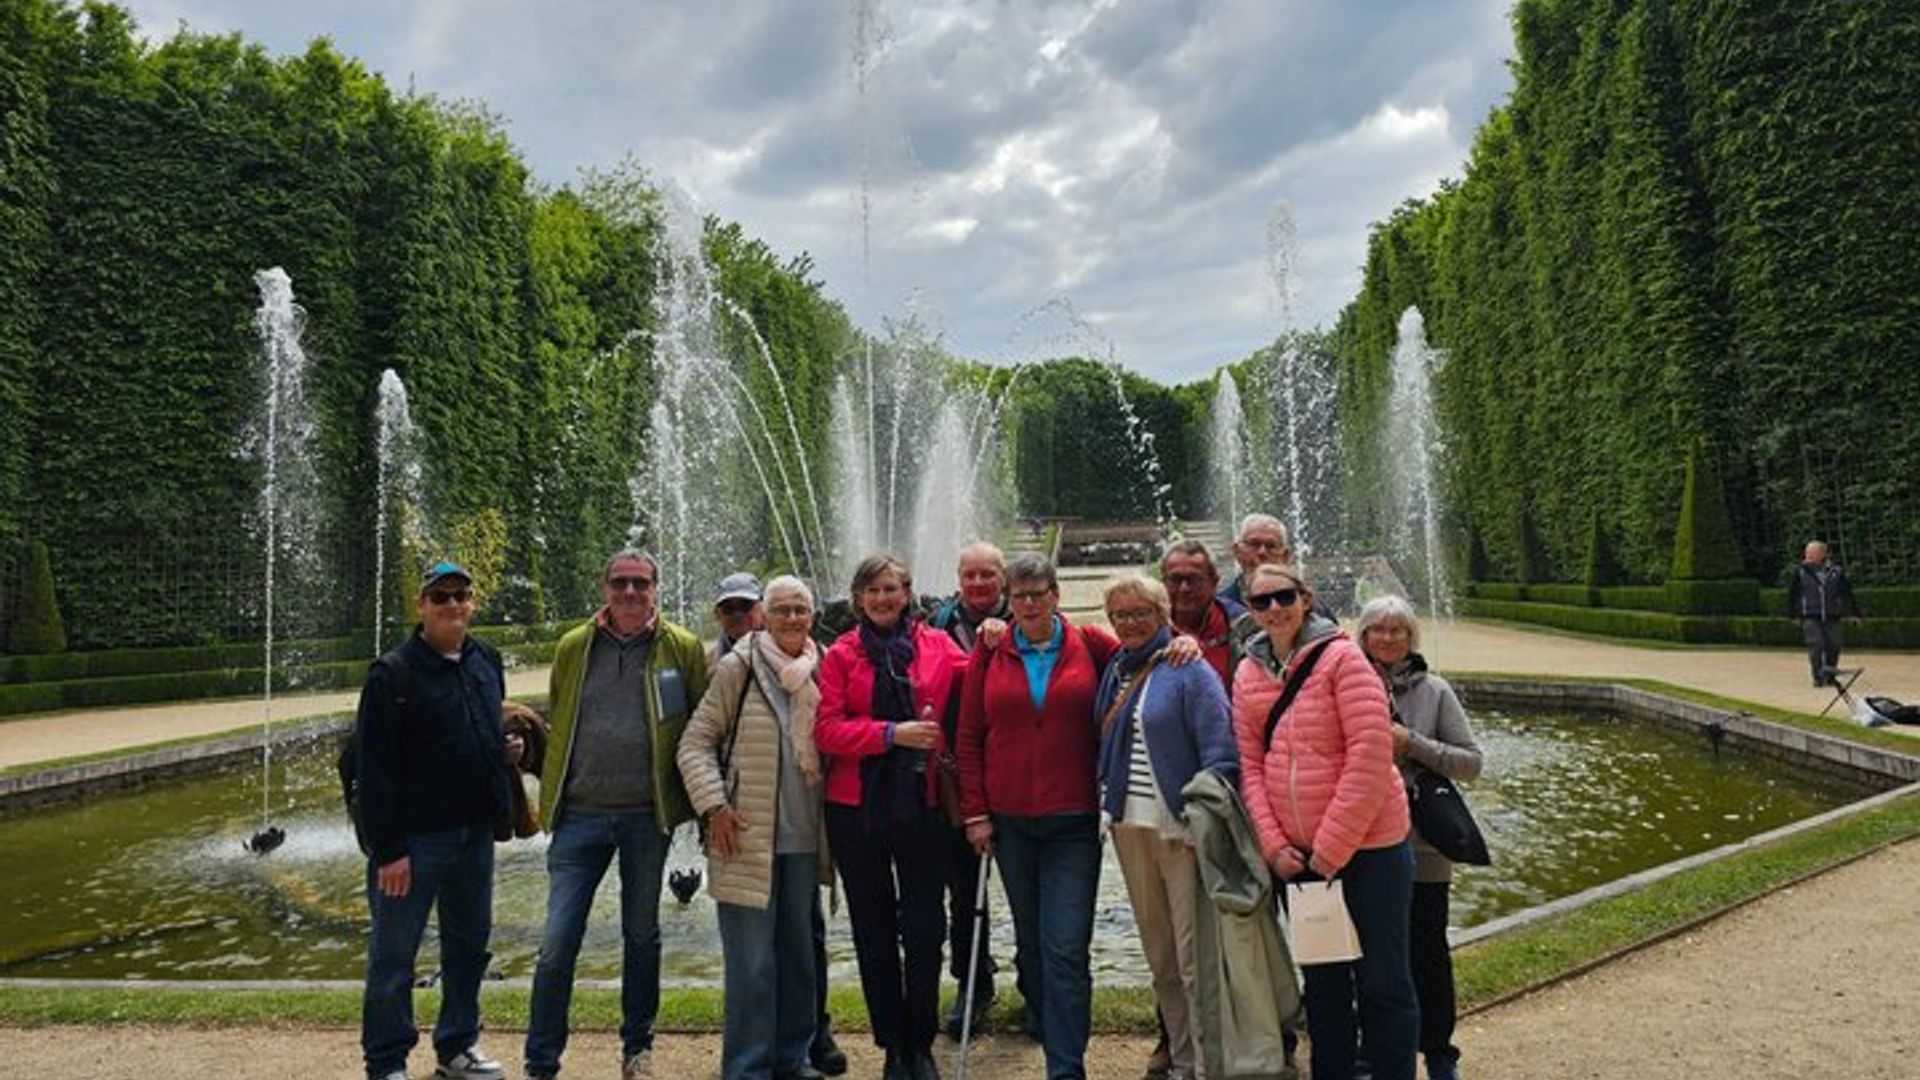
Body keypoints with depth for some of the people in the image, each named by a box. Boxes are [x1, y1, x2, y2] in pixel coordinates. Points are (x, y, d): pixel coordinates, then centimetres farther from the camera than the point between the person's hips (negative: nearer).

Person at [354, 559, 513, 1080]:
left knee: (469, 943, 16)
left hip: (475, 832, 6)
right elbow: (373, 769, -14)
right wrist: (388, 850, -16)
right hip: (414, 838, -6)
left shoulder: (487, 663, 8)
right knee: (393, 955, 5)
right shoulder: (393, 675, -12)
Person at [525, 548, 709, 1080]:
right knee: (557, 943, 0)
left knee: (642, 937, 14)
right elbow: (556, 724, 16)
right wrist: (550, 794, 13)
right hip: (580, 815, 1)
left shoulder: (683, 649, -1)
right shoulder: (573, 647, 5)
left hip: (648, 816, -1)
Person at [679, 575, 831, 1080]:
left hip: (804, 839, 5)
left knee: (800, 954, 15)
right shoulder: (738, 667, -6)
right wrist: (714, 806, -15)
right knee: (752, 962, -1)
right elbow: (696, 741, -5)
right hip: (747, 838, -5)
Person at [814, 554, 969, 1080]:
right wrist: (892, 732, -16)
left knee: (924, 929, 1)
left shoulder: (937, 646, 4)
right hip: (856, 806, 1)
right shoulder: (841, 654, 2)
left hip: (920, 803, 0)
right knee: (874, 932, 10)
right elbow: (827, 730, -7)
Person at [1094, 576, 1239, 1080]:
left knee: (1194, 958, -4)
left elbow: (1220, 755, -12)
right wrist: (1108, 808, 11)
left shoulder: (1190, 670, -7)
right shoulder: (1115, 671, 13)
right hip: (1129, 828, 7)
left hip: (1181, 828, -7)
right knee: (1159, 958, 14)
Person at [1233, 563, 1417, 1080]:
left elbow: (1371, 755, -17)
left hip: (1366, 845, -5)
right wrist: (1273, 844, -5)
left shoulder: (1341, 657, -11)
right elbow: (1249, 764, 5)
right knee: (1322, 980, 18)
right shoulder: (1247, 674, 4)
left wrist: (1333, 845, -16)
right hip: (1297, 854, 5)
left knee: (1381, 980, 6)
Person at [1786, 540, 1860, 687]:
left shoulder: (1836, 572, 4)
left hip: (1832, 617, 2)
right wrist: (1793, 615, 5)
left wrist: (1853, 613, 10)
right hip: (1810, 617, -2)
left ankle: (1830, 676, 22)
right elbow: (1792, 594, 5)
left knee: (1834, 646, 4)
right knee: (1815, 645, -10)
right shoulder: (1800, 572, 0)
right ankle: (1818, 677, -1)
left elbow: (1847, 594, 11)